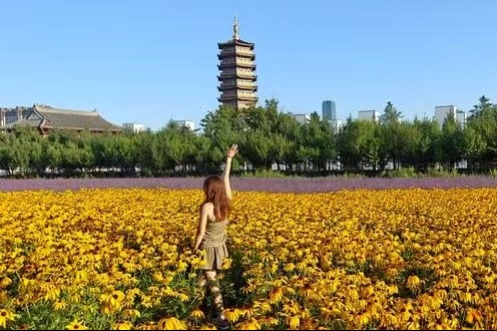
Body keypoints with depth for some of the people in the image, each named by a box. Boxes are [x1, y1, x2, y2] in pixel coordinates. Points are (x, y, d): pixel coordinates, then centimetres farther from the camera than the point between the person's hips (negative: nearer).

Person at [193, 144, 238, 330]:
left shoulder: (206, 206, -23)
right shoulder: (227, 202, -6)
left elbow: (201, 232, -18)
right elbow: (226, 179, 6)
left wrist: (194, 250, -5)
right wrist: (229, 159, 10)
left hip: (208, 249, -7)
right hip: (220, 248, 7)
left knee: (211, 282, 0)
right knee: (210, 278, 23)